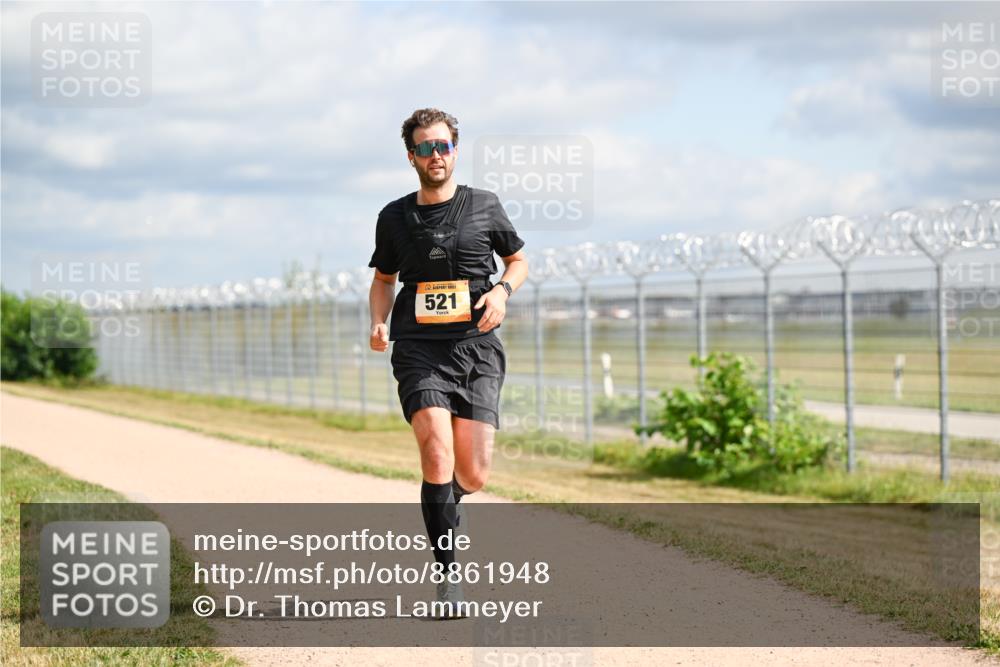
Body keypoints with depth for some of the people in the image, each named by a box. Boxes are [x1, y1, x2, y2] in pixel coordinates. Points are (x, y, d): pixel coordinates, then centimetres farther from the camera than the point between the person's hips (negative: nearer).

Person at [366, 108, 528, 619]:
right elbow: (382, 278, 21)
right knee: (437, 452, -20)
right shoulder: (395, 218, 8)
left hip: (476, 349, 0)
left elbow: (518, 259, 18)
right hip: (419, 348, 0)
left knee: (474, 474, -4)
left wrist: (502, 290, -3)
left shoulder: (484, 207, 6)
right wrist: (379, 323, 2)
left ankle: (446, 501, 36)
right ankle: (448, 576, -12)